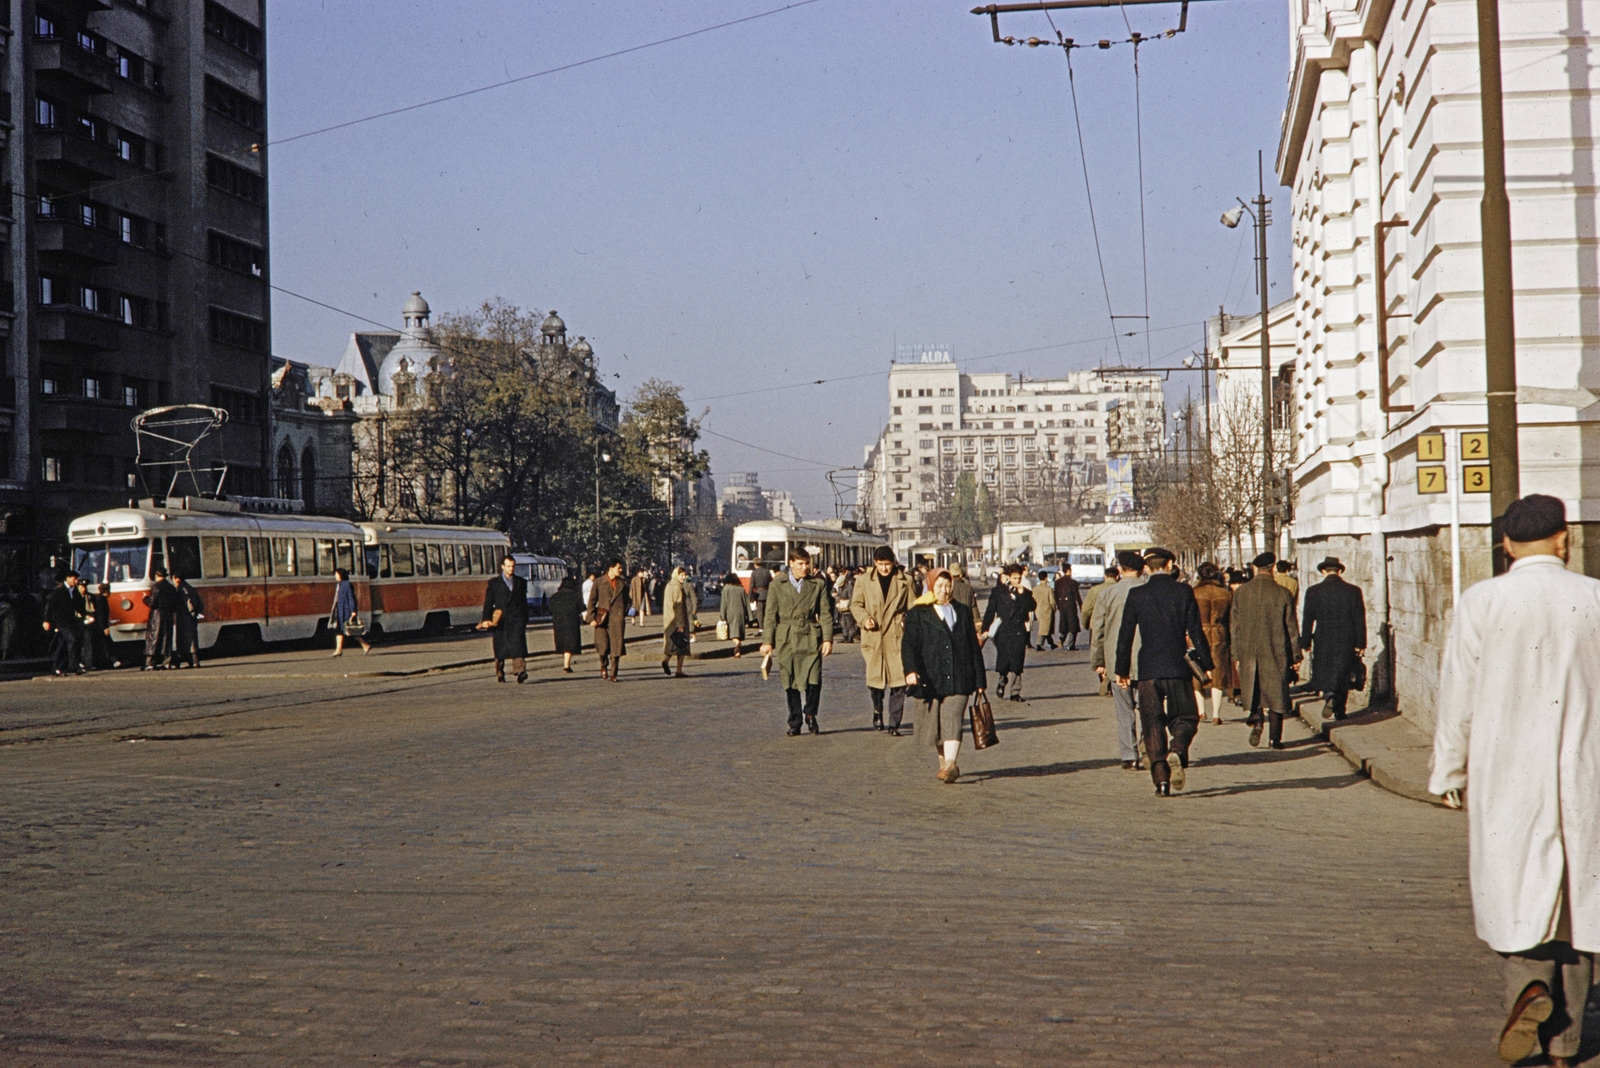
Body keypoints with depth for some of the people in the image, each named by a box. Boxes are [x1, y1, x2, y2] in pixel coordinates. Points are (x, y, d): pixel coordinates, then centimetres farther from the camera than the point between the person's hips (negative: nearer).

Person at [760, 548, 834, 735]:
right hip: (786, 640, 0)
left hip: (811, 638, 0)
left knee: (813, 679, -12)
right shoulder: (777, 586, 8)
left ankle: (810, 714, 10)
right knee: (790, 683, 3)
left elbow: (825, 614, 7)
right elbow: (771, 616, 7)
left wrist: (827, 639, -1)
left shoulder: (818, 585, 9)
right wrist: (767, 641, 1)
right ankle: (795, 723, 13)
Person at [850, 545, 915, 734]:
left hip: (897, 636, -1)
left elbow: (913, 608, 7)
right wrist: (864, 619, -7)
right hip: (873, 637, 1)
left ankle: (894, 724, 0)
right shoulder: (864, 582, 8)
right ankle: (877, 710, 33)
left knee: (898, 680, -7)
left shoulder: (904, 582, 5)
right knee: (874, 679, 4)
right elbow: (856, 604, 12)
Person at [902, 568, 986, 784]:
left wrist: (979, 680, 11)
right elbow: (909, 645, -3)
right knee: (935, 725, 6)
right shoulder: (917, 614, 6)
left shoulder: (963, 612, 15)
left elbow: (974, 647, 15)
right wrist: (911, 670, -21)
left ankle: (950, 765, -21)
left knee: (952, 722, -13)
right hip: (931, 679, 0)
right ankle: (945, 763, 21)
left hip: (958, 679, 0)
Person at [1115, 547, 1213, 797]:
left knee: (1153, 723, 6)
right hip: (1177, 668, 0)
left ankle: (1161, 778, -2)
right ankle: (1177, 752, -19)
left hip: (1148, 670, 0)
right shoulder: (1183, 592, -1)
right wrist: (1207, 664, 7)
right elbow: (1196, 632, -1)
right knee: (1185, 717, 12)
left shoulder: (1136, 595, 0)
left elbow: (1125, 635, 1)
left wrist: (1122, 670, 9)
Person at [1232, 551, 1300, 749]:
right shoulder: (1283, 593, -7)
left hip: (1248, 653, 2)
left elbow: (1234, 625, 4)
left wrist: (1236, 653, 13)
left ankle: (1256, 720, -8)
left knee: (1253, 693, 16)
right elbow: (1291, 627, -2)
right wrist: (1296, 656, 5)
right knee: (1276, 695, 6)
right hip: (1276, 652, -2)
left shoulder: (1241, 592, 0)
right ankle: (1275, 738, 5)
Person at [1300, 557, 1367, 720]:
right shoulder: (1354, 590, -3)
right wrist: (1360, 644, 4)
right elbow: (1360, 619, -2)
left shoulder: (1314, 591, -6)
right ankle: (1339, 712, 16)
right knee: (1343, 675, 13)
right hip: (1347, 642, 1)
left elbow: (1308, 620, -4)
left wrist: (1305, 643, 4)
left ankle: (1329, 695, -16)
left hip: (1323, 641, -1)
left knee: (1324, 674, 12)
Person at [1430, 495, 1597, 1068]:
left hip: (1507, 776, -1)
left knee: (1517, 890, 10)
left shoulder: (1482, 602, -7)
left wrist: (1450, 773, 7)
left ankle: (1529, 984, -17)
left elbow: (1457, 697, -3)